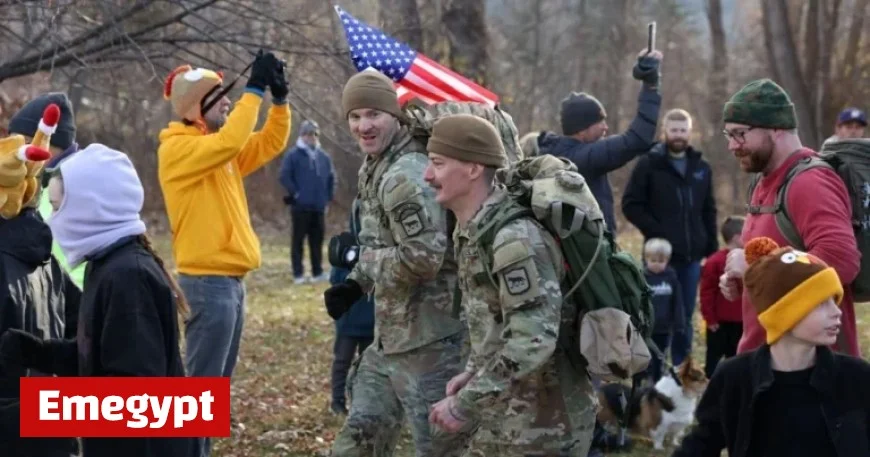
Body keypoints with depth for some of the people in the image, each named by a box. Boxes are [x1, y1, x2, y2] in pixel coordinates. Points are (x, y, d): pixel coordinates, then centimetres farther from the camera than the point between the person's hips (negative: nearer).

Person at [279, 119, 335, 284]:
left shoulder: (323, 157, 11)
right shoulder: (293, 155, -6)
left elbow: (331, 177, 21)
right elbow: (284, 176, -10)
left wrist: (329, 196, 13)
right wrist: (294, 193, -12)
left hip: (319, 206, 5)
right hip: (300, 206, -5)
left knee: (317, 240, 9)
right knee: (298, 239, 0)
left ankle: (317, 272, 16)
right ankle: (298, 274, 3)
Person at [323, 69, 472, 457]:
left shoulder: (405, 176, -21)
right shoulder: (374, 168, 12)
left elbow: (423, 257, -30)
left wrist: (367, 262, -14)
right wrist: (355, 284, 7)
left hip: (428, 342, -11)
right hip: (390, 339, 11)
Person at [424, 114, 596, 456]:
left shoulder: (513, 237, -23)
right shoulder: (471, 230, 7)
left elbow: (534, 340, -29)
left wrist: (466, 405, -25)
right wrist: (474, 373, 9)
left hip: (544, 425, -10)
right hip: (505, 419, 10)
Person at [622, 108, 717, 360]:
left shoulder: (701, 167, 11)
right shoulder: (649, 164, -2)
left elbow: (709, 211, 15)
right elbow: (631, 204, -5)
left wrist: (712, 248, 7)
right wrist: (655, 232, -13)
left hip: (692, 256, 4)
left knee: (685, 319, 10)